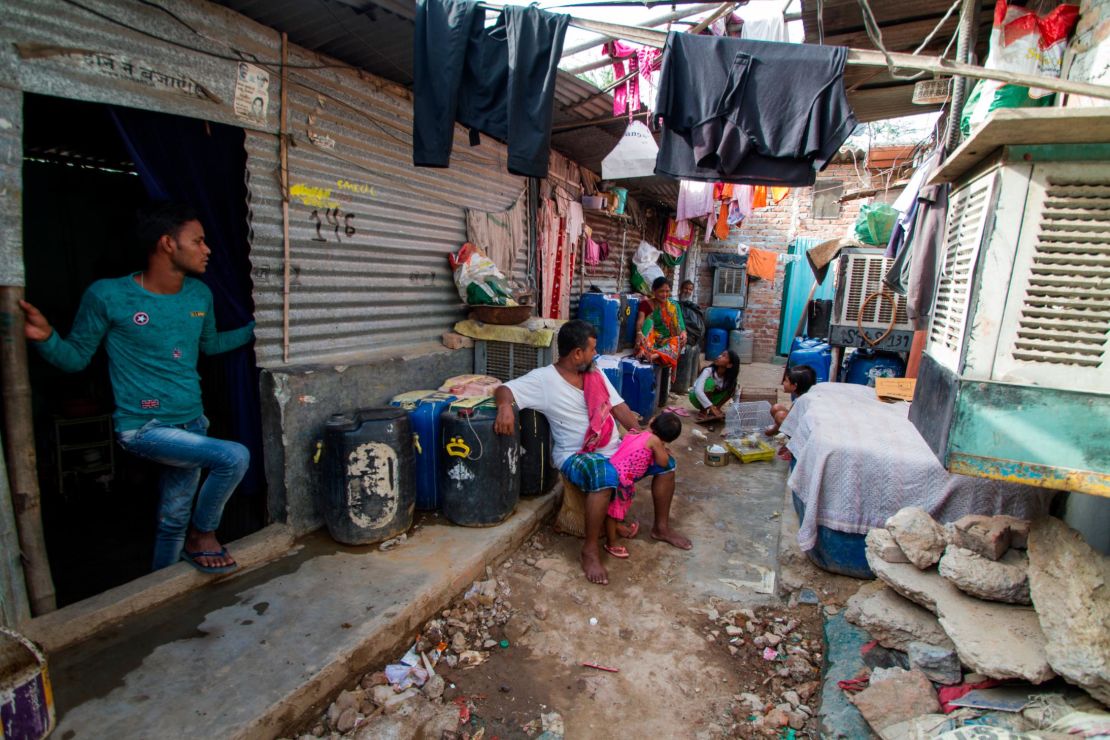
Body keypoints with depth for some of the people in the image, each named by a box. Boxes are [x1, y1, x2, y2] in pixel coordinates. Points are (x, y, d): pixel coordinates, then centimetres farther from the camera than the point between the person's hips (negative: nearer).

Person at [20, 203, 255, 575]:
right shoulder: (107, 295, -12)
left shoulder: (200, 294, 3)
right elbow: (75, 359, -3)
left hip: (191, 424, 6)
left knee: (175, 516, 15)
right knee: (234, 457, -25)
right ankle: (203, 534, 2)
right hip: (144, 428, -6)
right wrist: (46, 337, -23)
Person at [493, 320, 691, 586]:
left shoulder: (595, 374, 7)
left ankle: (661, 527, 22)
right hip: (576, 455, -7)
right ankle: (591, 549, -20)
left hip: (615, 449, 7)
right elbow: (503, 390, -16)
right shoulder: (544, 379, -13)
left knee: (665, 461, 2)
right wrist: (505, 406, -41)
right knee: (605, 476, -39)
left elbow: (618, 407, 9)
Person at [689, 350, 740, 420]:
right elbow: (698, 391, -42)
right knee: (710, 381, -31)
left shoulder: (730, 377, -17)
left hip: (711, 398, 4)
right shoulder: (709, 370, -30)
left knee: (732, 389, -15)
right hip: (696, 396, -4)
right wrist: (711, 407, -49)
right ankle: (703, 411, -21)